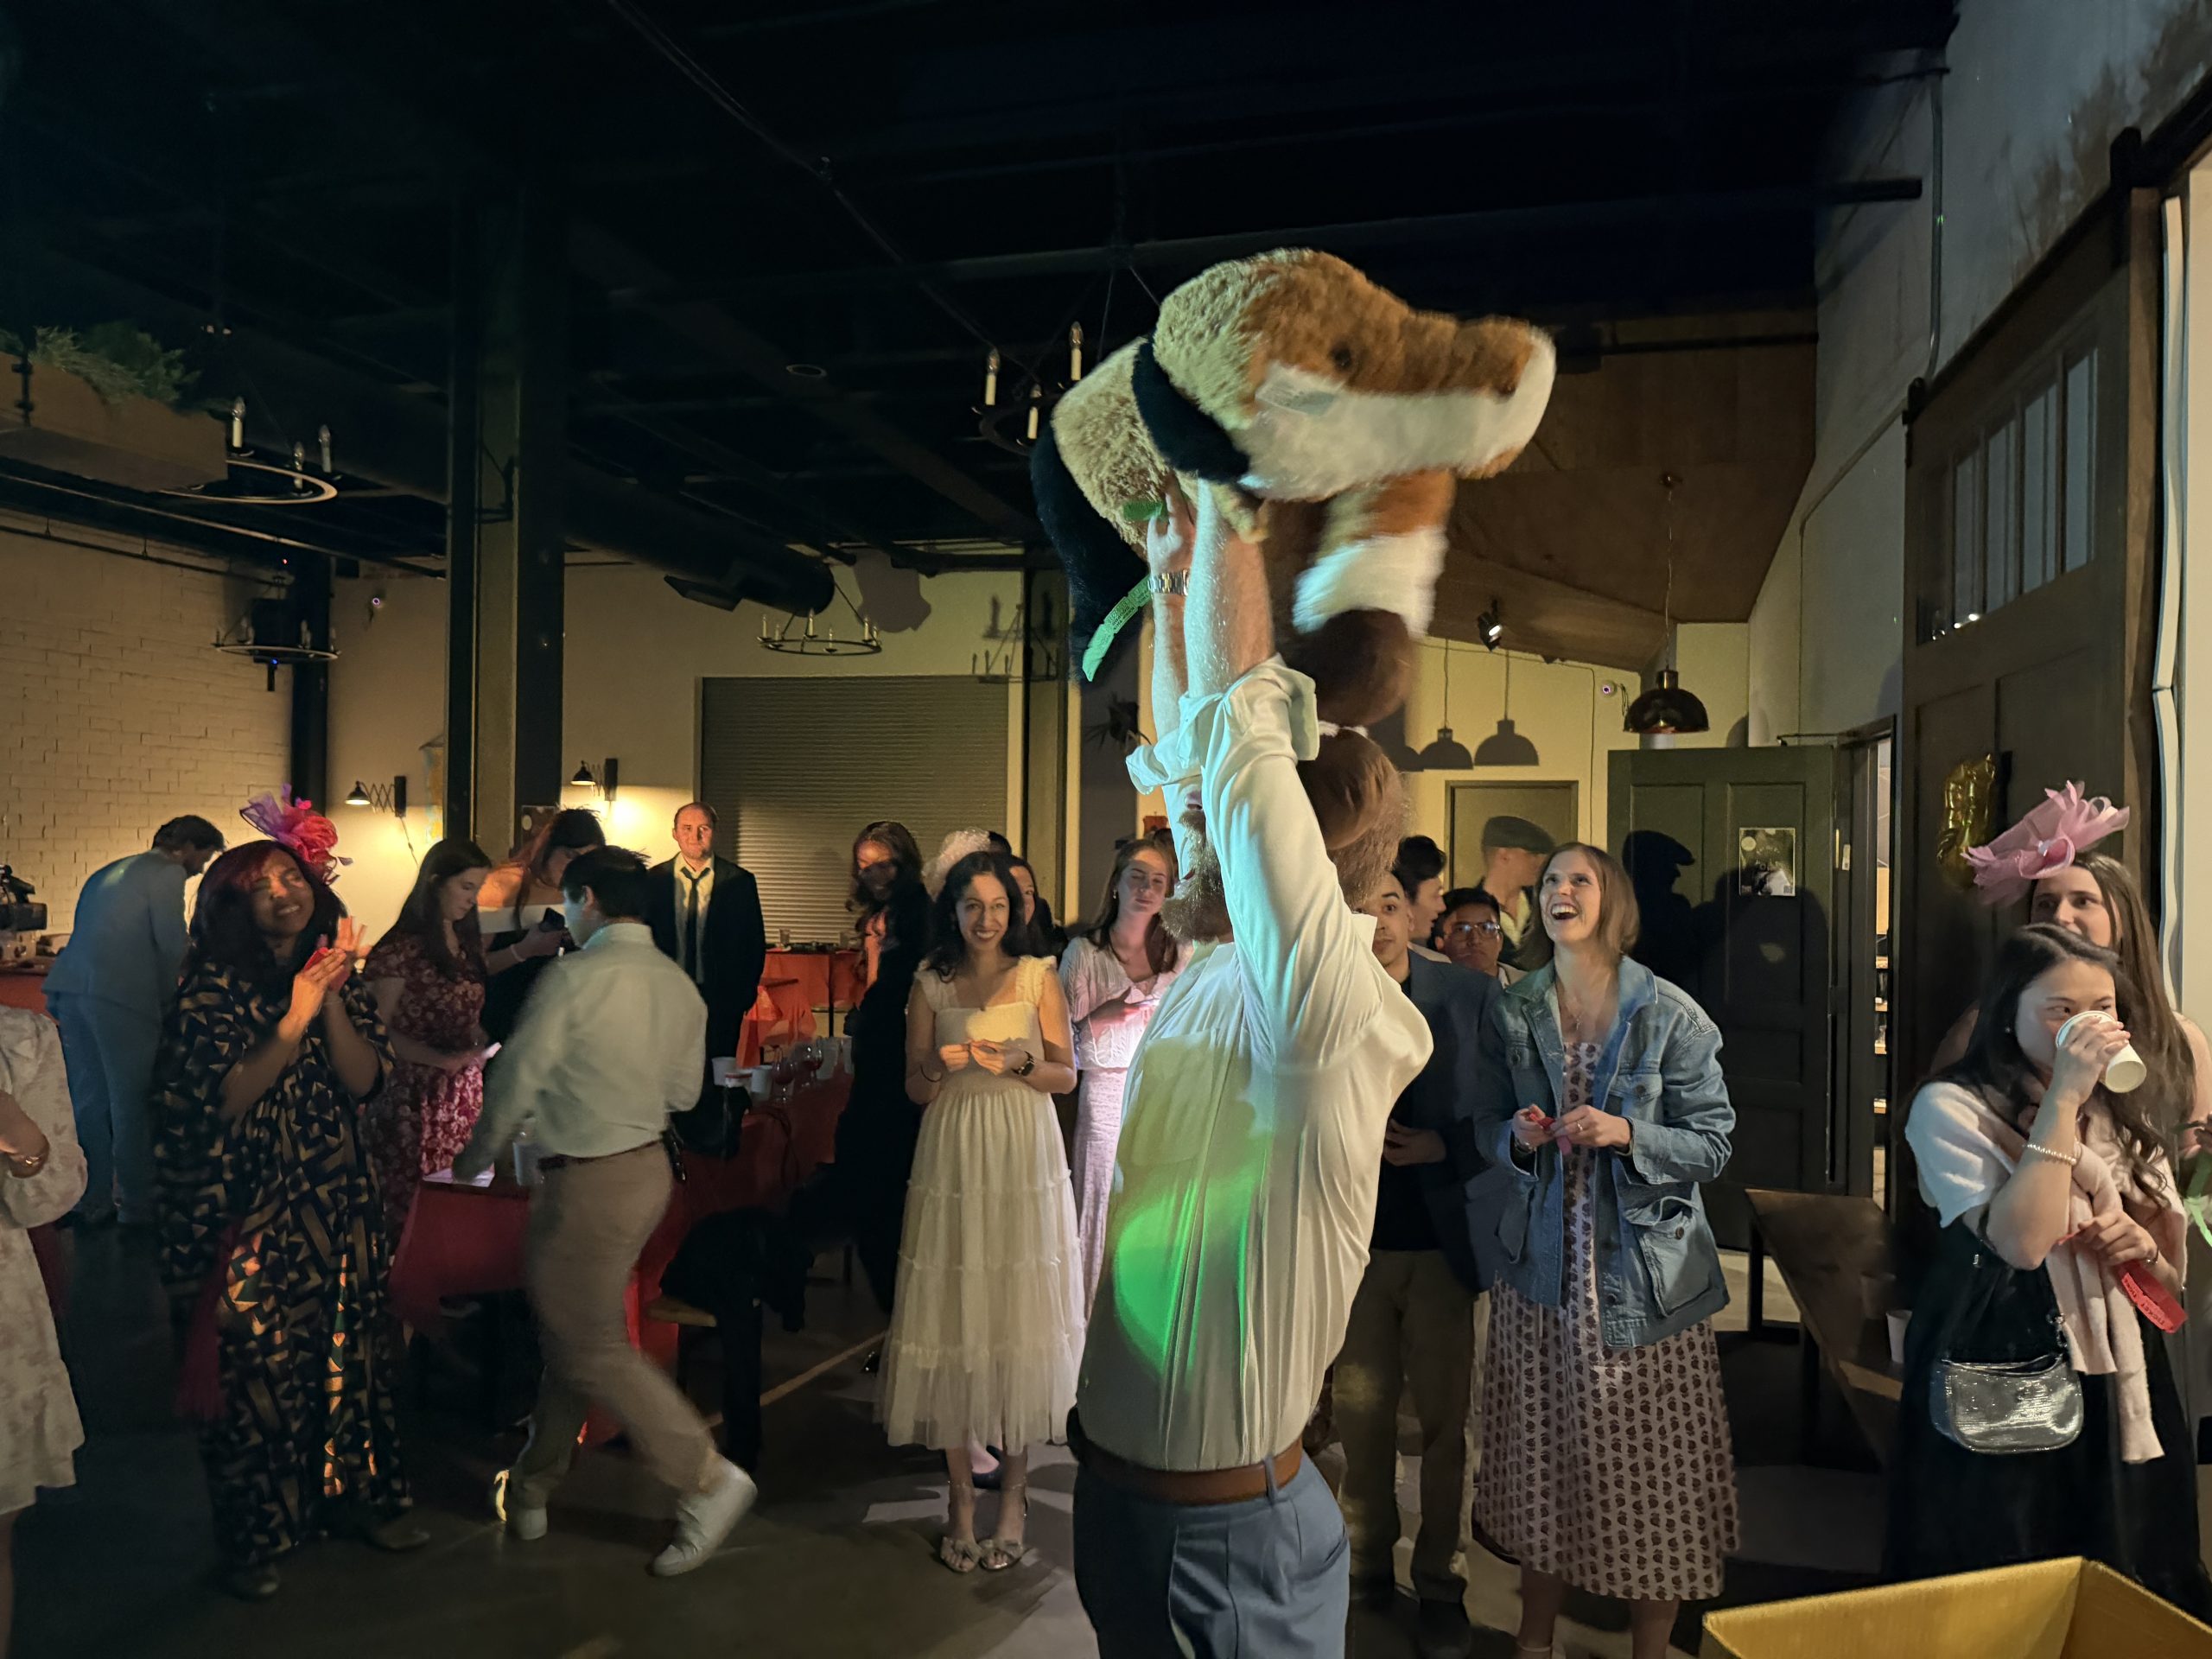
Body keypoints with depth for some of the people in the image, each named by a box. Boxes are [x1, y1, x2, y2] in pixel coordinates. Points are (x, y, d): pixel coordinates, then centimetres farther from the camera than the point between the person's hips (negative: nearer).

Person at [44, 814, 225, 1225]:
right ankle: (138, 1204, 6)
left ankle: (91, 1204, 19)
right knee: (133, 1103, 0)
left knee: (87, 1100, 13)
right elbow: (171, 944, -8)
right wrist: (168, 998, 6)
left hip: (69, 987, 8)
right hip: (118, 995, -8)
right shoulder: (167, 873, 0)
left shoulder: (110, 872, 26)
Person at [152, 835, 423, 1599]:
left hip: (337, 1201, 4)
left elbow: (364, 1080, -4)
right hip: (250, 1213, -4)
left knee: (349, 1350, 11)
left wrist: (331, 1001, -16)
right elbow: (221, 1101, -14)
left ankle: (356, 1494, 29)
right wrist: (293, 1021, -23)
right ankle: (254, 1536, 18)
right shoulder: (212, 989, -8)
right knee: (258, 1367, 1)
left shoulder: (339, 976, 5)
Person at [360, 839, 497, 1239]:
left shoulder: (469, 943, 11)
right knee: (413, 1209, 0)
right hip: (414, 1099, -6)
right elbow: (379, 1031, -11)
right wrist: (443, 1059, -20)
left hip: (465, 1094, 6)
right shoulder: (400, 949, -10)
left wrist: (483, 1047, 3)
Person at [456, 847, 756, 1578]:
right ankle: (532, 1489, 34)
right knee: (573, 1331, 20)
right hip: (650, 1165, 8)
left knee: (593, 1348, 3)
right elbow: (683, 1091, 10)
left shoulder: (573, 978, -17)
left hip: (587, 1181, -8)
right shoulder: (678, 984, 4)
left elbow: (518, 1080, -10)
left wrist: (476, 1157, 7)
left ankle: (706, 1478, 2)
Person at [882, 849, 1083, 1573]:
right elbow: (913, 1089, 8)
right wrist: (940, 1067, -12)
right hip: (951, 1159, 1)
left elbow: (1066, 1074, 5)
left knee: (1020, 1311, 0)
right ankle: (962, 1494, 13)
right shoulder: (930, 983, 8)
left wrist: (1018, 1064, -13)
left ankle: (1013, 1490, 13)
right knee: (951, 1314, 1)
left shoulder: (1038, 976, 5)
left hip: (1022, 1159, -1)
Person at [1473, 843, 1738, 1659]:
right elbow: (1488, 1125, 12)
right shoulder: (1513, 1012, 4)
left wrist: (1627, 1134, -20)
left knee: (1649, 1470, 4)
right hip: (1543, 1264, 3)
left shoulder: (1670, 1016, -6)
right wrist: (1517, 1136, -9)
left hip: (1645, 1271, -2)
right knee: (1544, 1462, 11)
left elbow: (1713, 1142, -5)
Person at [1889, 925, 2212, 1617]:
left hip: (2120, 1397, 6)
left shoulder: (2126, 1116, 9)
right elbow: (2022, 1243, -25)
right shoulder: (1951, 1107, -11)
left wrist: (2143, 1251, -10)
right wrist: (2063, 1098, -22)